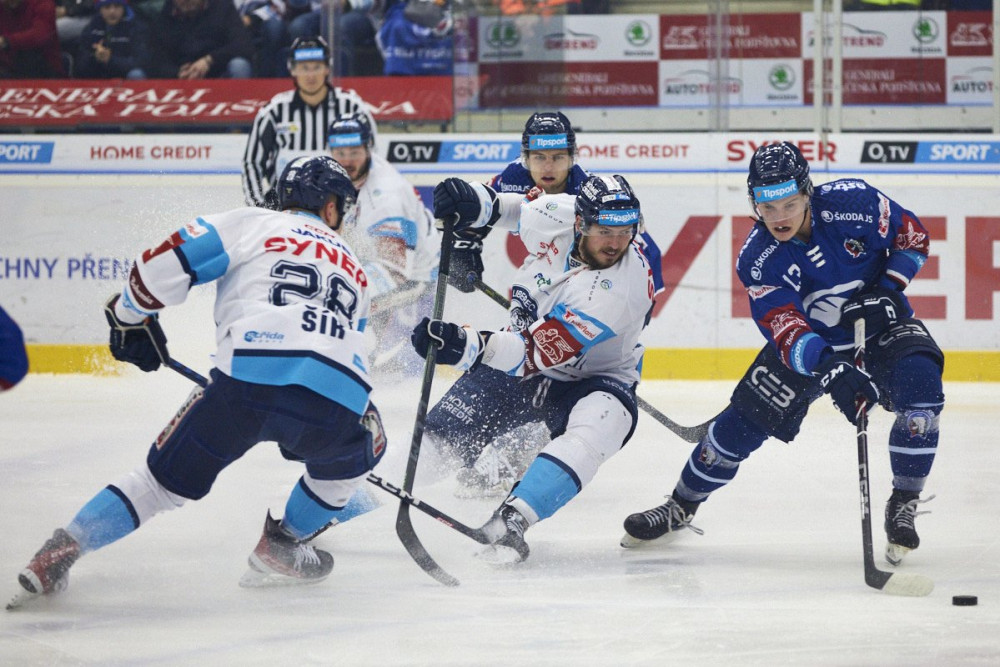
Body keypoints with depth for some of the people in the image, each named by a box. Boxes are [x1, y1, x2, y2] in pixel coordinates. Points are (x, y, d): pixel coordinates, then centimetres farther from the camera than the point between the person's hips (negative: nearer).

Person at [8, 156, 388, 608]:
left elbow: (165, 264, 9)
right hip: (336, 398, 1)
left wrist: (131, 317, 26)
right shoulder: (353, 270, 33)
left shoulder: (251, 224, 21)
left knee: (167, 476, 12)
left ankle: (62, 550, 1)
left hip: (248, 376, -1)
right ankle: (284, 545, 29)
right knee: (360, 450, 34)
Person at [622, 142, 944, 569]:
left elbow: (913, 237, -6)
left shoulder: (854, 203, -24)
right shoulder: (758, 260, -24)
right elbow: (787, 333, -32)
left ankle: (903, 506, -9)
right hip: (810, 338, 1)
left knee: (920, 388, -28)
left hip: (881, 325, -1)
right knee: (745, 421, -3)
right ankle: (680, 507, 21)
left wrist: (886, 290, -20)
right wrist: (831, 372, -50)